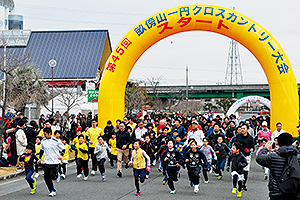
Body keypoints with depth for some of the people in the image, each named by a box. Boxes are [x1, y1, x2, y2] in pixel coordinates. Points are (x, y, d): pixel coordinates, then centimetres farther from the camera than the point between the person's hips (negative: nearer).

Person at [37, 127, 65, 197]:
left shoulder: (56, 141, -8)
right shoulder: (43, 141, 5)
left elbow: (63, 148, 1)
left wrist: (61, 155, -15)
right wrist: (40, 158, 19)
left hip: (55, 162, -4)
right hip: (46, 162, 4)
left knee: (52, 176, -15)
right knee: (46, 177, -1)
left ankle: (57, 175, 21)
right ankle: (52, 191, 11)